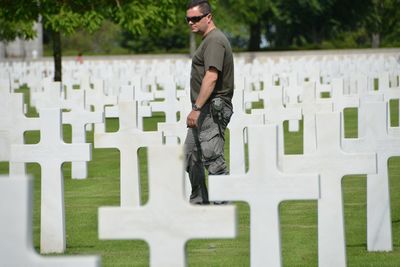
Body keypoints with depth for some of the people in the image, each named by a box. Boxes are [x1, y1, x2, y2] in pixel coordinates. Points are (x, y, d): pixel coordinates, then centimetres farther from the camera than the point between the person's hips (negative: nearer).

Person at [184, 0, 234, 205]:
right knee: (192, 157, 16)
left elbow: (211, 77, -25)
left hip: (212, 109, -11)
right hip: (205, 111, 11)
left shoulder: (214, 41, -14)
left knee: (212, 158, -12)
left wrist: (197, 108, -28)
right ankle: (198, 204, 23)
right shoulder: (208, 40, 19)